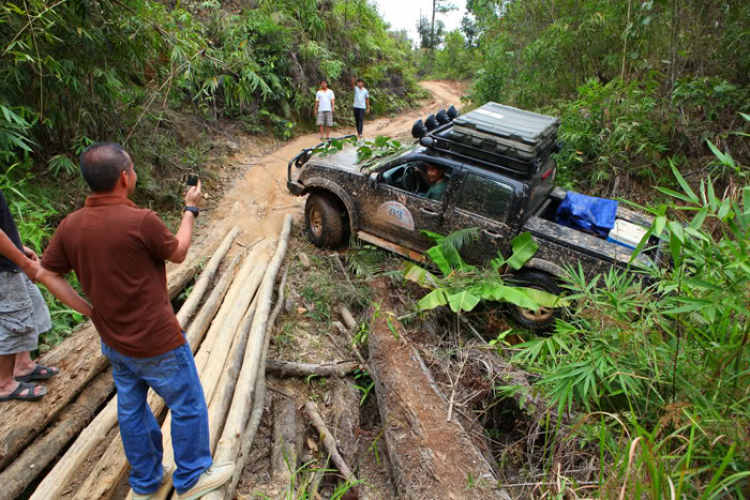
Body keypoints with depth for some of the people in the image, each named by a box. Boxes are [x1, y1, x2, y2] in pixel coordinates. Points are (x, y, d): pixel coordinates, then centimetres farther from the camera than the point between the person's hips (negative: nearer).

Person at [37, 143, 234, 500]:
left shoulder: (70, 225, -6)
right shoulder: (141, 221, -25)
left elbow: (46, 274, 2)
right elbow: (178, 253, -7)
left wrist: (90, 308, 6)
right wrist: (190, 209, 4)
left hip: (114, 341, 7)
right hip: (157, 343, -7)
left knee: (131, 409, 22)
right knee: (188, 406, 13)